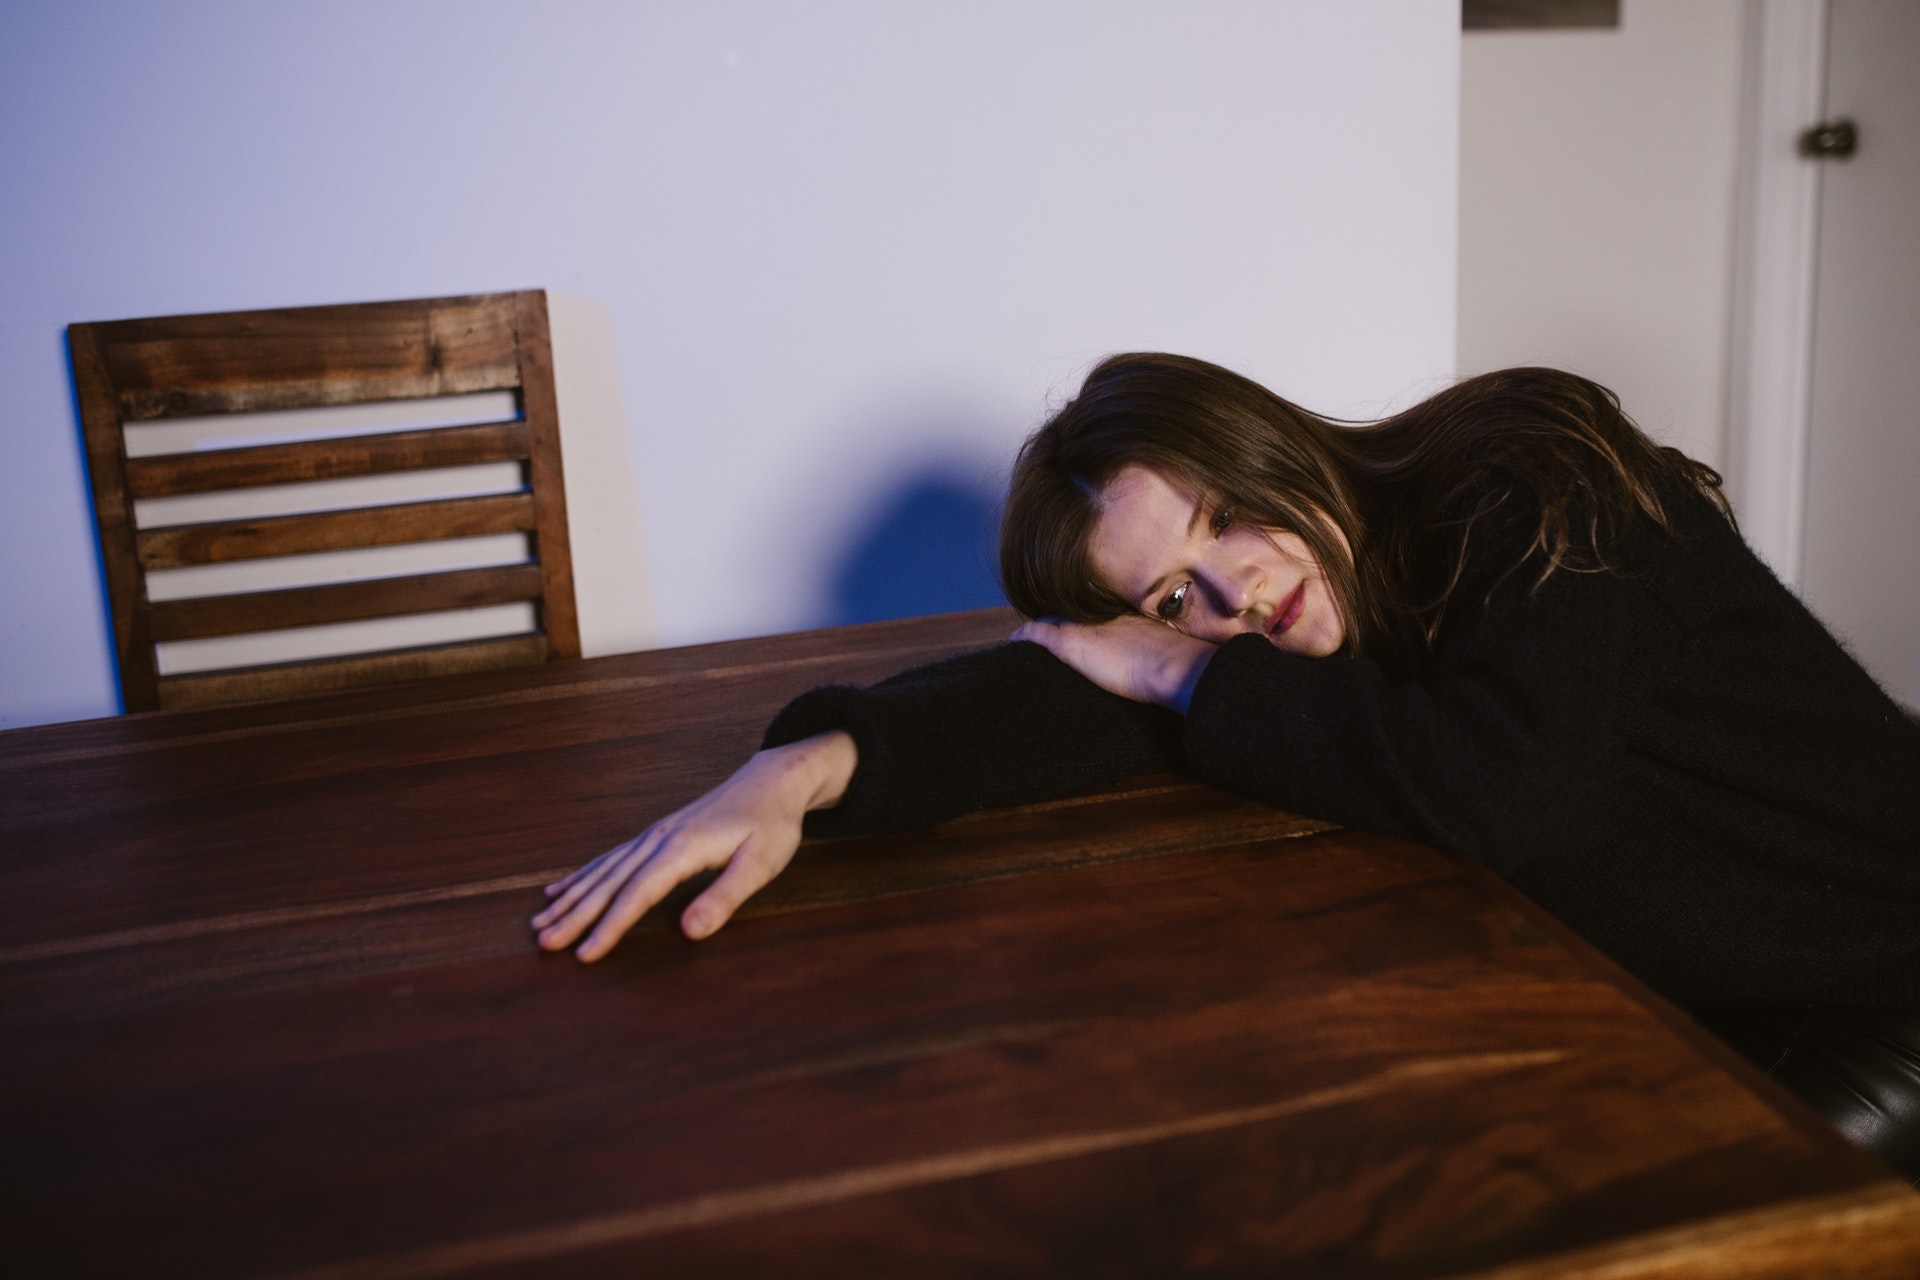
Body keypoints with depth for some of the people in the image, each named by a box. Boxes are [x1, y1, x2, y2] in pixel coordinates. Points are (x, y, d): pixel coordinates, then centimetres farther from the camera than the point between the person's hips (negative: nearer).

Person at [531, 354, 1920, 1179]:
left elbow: (1508, 782, -33)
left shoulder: (1534, 486, -21)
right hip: (1657, 1009, 5)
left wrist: (1188, 681, -22)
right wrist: (809, 769, -34)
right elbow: (1083, 686, -17)